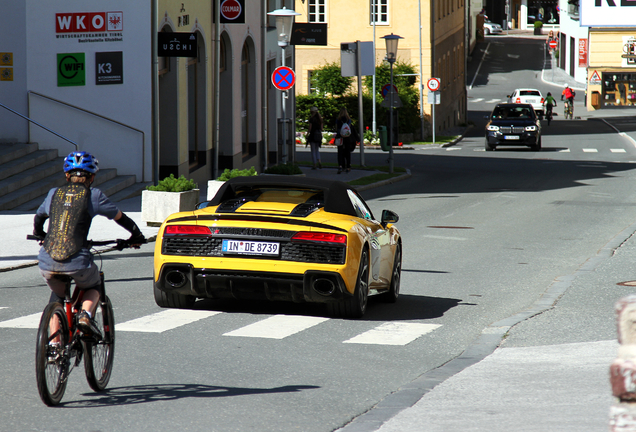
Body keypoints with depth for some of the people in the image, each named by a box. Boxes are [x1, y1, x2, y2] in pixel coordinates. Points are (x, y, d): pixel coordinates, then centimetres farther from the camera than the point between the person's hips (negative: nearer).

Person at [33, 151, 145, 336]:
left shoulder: (54, 194, 14)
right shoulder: (93, 196, 4)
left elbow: (38, 218, 31)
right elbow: (121, 218, 13)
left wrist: (41, 235, 52)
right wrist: (136, 236, 32)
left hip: (47, 263, 3)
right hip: (77, 262, -3)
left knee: (57, 295, 31)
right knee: (93, 286, 29)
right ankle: (86, 315, 0)